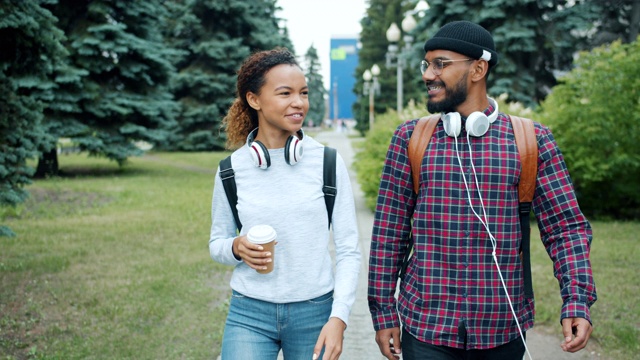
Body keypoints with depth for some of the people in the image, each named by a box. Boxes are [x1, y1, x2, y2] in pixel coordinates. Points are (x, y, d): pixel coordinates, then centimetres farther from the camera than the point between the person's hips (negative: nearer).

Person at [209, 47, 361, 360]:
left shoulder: (328, 163, -5)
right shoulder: (232, 169, -2)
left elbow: (348, 249, -2)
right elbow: (216, 243, 10)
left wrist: (338, 318, -12)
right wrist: (235, 248, -12)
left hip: (314, 311, 0)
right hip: (249, 313, 0)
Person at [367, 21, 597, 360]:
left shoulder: (532, 140, 0)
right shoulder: (409, 139, 1)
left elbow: (565, 226, 0)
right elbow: (389, 232, 3)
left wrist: (577, 302, -13)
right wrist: (383, 311, 1)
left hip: (504, 329, 1)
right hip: (425, 327, 0)